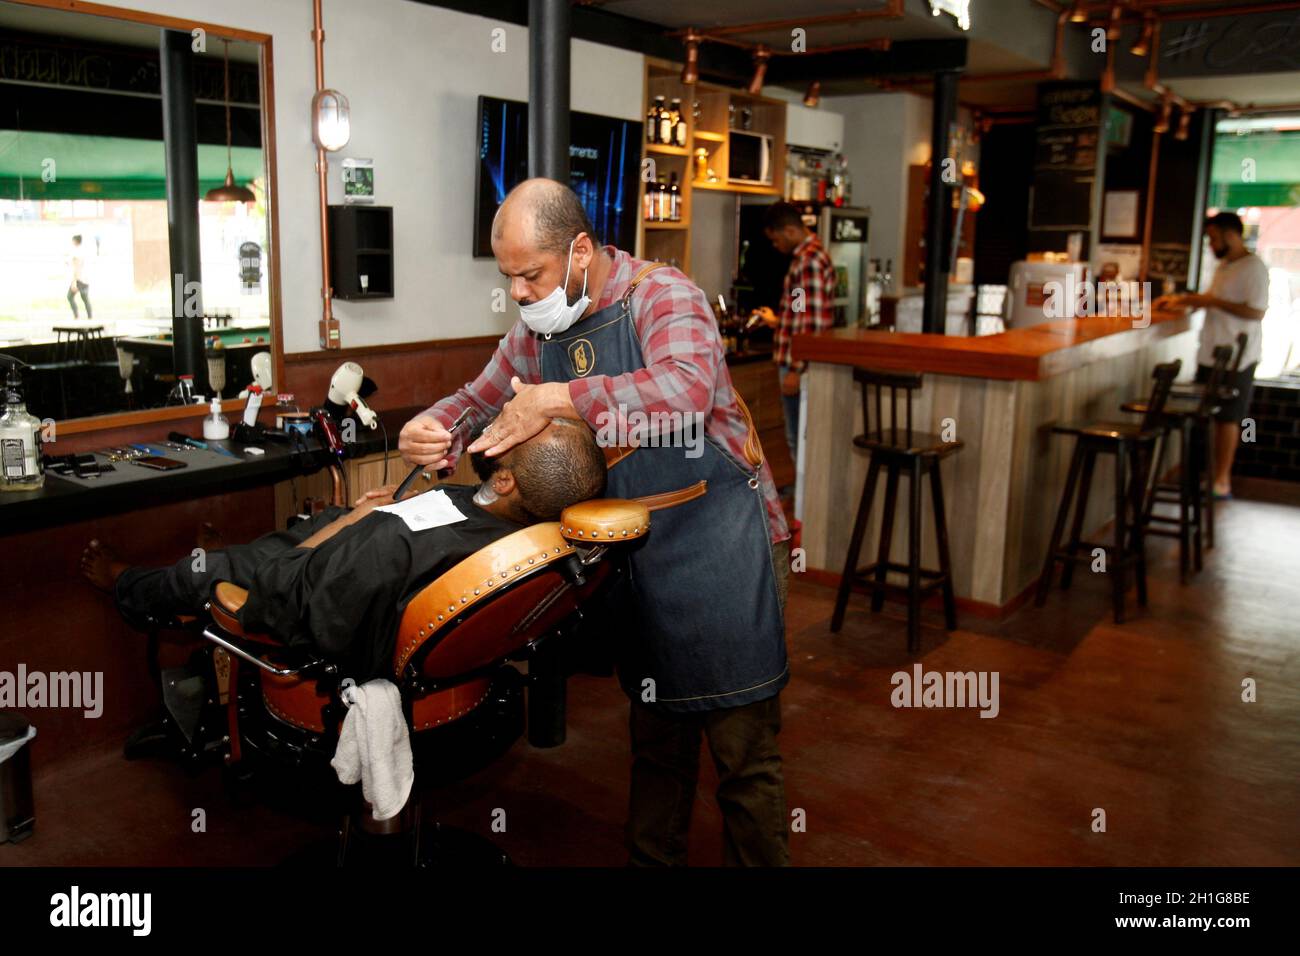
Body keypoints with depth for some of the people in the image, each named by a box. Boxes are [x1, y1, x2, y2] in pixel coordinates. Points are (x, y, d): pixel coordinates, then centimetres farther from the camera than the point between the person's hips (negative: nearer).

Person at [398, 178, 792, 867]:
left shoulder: (662, 296, -16)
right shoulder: (538, 326, 6)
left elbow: (685, 392, -35)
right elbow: (480, 398, 17)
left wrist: (557, 398, -33)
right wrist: (429, 429, -6)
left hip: (719, 548, -6)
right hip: (639, 555, 7)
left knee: (743, 751, 4)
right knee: (655, 738, 20)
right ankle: (651, 857, 37)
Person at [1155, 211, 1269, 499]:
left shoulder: (1254, 267, -14)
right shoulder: (1223, 266, 14)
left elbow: (1256, 311, -22)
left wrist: (1215, 302, -20)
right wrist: (1181, 300, 15)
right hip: (1211, 354, 8)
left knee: (1227, 418, -1)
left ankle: (1222, 481, 8)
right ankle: (1210, 472, 20)